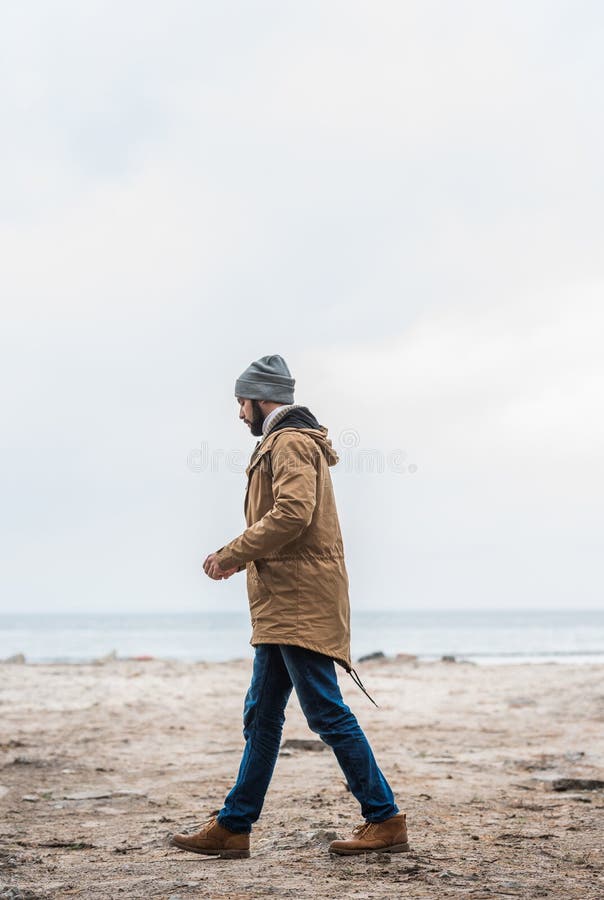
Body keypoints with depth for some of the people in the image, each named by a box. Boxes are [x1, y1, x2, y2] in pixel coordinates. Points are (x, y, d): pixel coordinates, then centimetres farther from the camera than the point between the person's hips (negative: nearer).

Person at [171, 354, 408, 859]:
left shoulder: (291, 442, -9)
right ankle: (233, 827, 15)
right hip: (283, 605, 11)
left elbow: (292, 513, -23)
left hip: (301, 603, -11)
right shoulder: (284, 443, 23)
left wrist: (233, 553, -15)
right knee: (262, 716, 11)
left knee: (326, 713, -9)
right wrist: (241, 556, 12)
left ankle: (386, 820, -4)